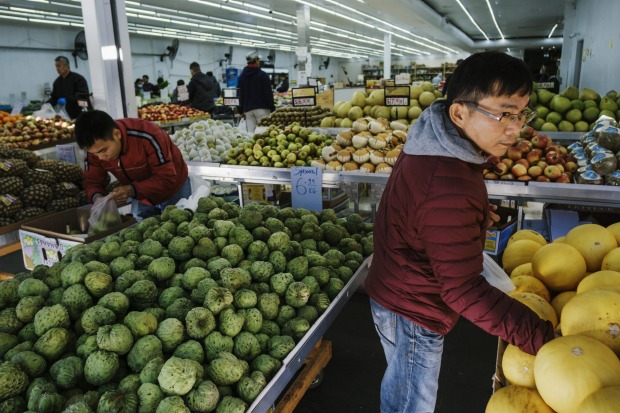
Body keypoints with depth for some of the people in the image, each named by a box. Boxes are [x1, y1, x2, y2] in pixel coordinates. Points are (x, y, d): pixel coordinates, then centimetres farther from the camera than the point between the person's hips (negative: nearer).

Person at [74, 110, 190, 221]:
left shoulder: (148, 137, -37)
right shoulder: (95, 146, -20)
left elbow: (167, 179, -33)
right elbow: (92, 181, -9)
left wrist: (133, 190, -43)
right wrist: (97, 197, -31)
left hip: (173, 189, -4)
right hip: (141, 197, 4)